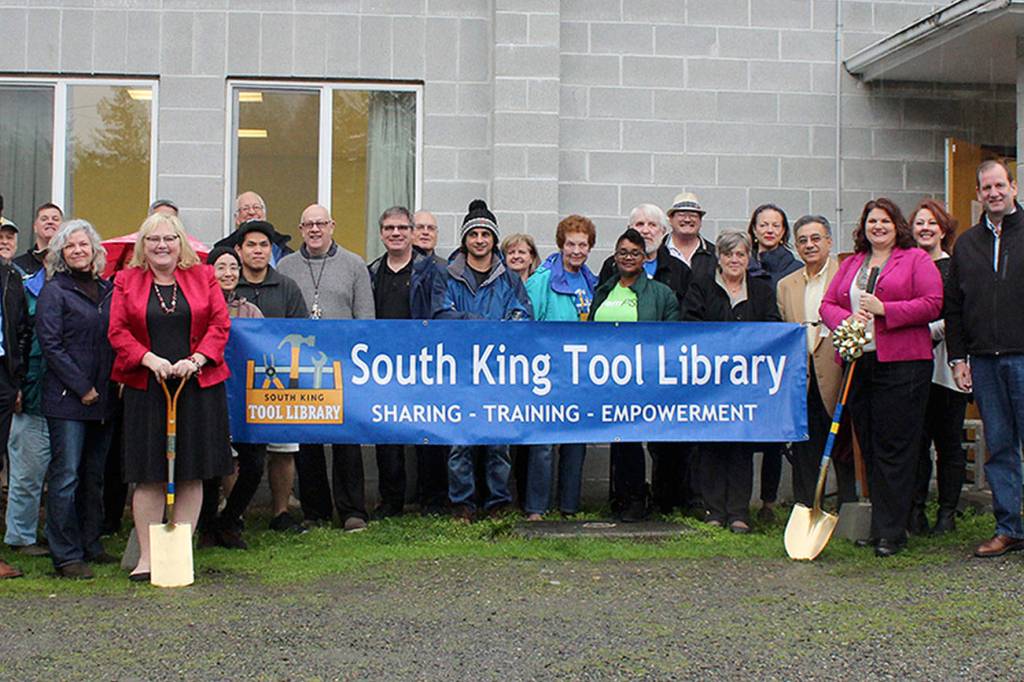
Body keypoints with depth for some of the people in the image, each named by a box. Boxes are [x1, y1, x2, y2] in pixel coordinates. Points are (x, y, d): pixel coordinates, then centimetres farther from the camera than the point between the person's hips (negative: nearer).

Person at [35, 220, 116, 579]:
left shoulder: (107, 290, 14)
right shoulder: (54, 291, -2)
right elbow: (51, 345, -9)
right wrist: (83, 388, -13)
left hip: (103, 398, 6)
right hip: (67, 399, -5)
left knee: (94, 476, 11)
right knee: (66, 476, -4)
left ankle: (90, 545, 21)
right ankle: (66, 555, 0)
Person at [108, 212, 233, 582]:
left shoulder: (202, 277, 7)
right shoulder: (127, 281, 7)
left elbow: (220, 324, 2)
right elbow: (118, 331, 1)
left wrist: (195, 360, -12)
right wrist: (150, 359, -13)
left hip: (198, 385, 1)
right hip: (147, 388, -1)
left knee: (191, 474, 4)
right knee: (149, 475, 0)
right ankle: (147, 556, 6)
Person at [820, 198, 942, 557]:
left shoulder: (916, 259, 5)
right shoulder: (851, 264, 20)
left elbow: (932, 304, -6)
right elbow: (828, 304, 15)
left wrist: (884, 310, -12)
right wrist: (846, 320, -7)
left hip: (902, 364, -5)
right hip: (859, 362, 5)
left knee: (895, 448, -7)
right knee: (868, 446, 6)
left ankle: (890, 532, -4)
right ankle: (880, 524, 13)